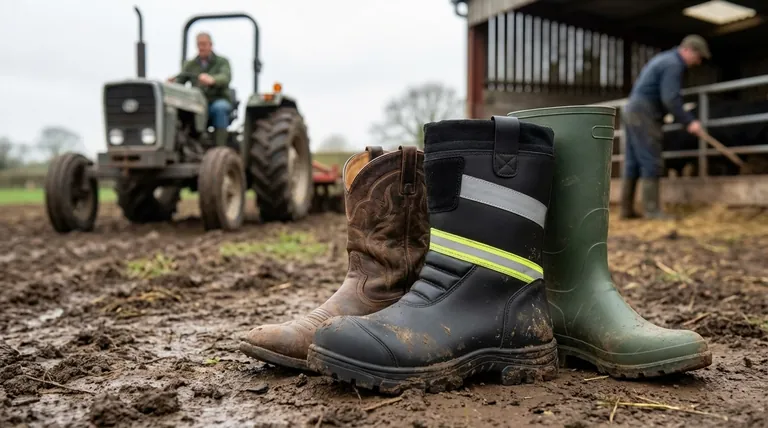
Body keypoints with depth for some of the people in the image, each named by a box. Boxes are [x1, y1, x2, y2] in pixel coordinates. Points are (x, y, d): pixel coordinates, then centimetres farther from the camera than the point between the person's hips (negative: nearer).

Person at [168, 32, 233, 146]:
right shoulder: (190, 65, 16)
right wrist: (172, 82, -25)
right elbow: (179, 80, 1)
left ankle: (220, 147, -36)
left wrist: (212, 80, -42)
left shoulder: (222, 62, 5)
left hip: (219, 101, -2)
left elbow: (225, 77, -18)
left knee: (219, 107, -38)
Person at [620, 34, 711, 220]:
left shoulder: (664, 59, 21)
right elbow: (670, 98, -20)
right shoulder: (673, 64, -10)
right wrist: (689, 121, -17)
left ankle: (627, 209, 9)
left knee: (633, 163, 8)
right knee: (651, 163, -10)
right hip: (644, 115, -10)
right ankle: (652, 209, -11)